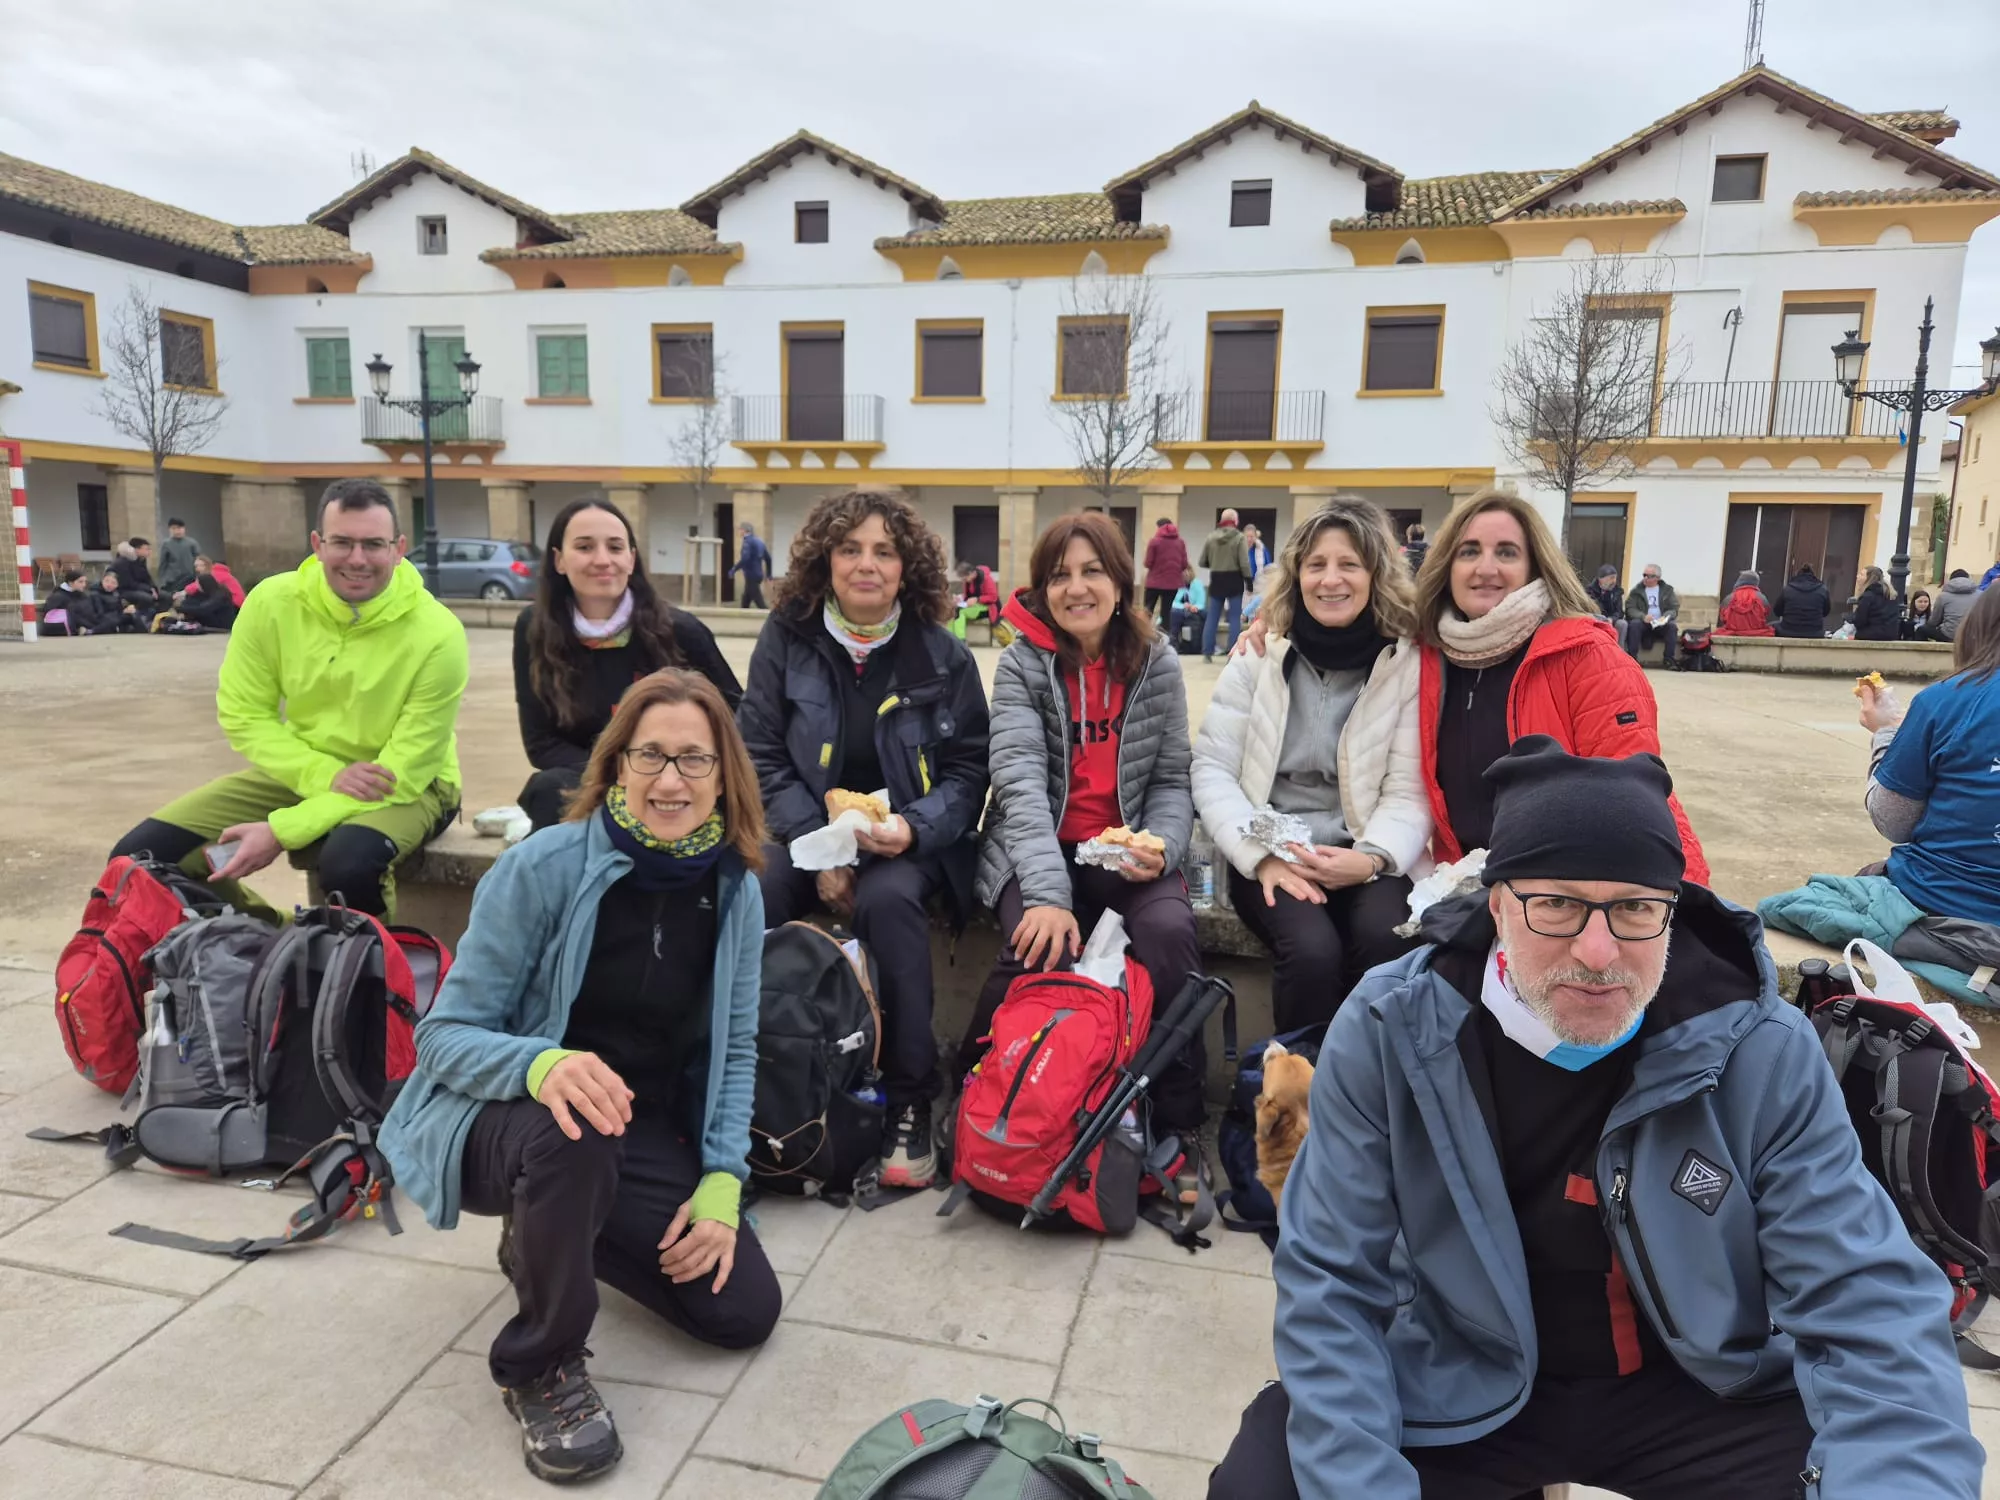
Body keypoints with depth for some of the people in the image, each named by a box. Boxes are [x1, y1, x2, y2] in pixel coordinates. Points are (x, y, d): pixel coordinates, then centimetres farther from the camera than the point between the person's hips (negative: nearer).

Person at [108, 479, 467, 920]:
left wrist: (282, 831, -26)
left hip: (405, 785, -4)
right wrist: (327, 774, -22)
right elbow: (244, 716, -4)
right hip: (300, 772, 5)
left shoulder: (437, 635, -23)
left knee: (349, 865, -37)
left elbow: (404, 773, -21)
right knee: (142, 855, -7)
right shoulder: (272, 603, -12)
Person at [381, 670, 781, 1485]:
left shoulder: (735, 889, -7)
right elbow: (445, 1035, -17)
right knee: (573, 1135, -40)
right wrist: (543, 1065, -39)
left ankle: (557, 1233, 22)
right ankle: (539, 1367, -10)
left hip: (647, 1135, 5)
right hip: (508, 1117, -4)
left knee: (745, 1310, -3)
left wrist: (722, 1180, -10)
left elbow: (734, 1047, 1)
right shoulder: (544, 866, -21)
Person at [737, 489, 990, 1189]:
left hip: (908, 841, -1)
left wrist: (914, 829, -19)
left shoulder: (942, 655, -1)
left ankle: (910, 1102, -21)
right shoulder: (786, 640, 0)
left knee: (889, 898, -34)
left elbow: (967, 768, 1)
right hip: (808, 829, 2)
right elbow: (763, 756, -2)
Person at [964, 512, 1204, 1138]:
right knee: (1042, 946, -31)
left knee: (1170, 932, -28)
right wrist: (1048, 893, -32)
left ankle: (1178, 1121, -10)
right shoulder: (1021, 665, -5)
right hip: (1038, 851, -2)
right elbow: (1021, 782, -18)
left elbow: (1171, 780, 6)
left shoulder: (1158, 663, 3)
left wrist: (1161, 847, -16)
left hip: (1125, 853, 2)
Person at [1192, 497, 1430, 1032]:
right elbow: (1212, 769, -1)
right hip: (1269, 854, 0)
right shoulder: (1258, 654, 3)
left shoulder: (1408, 663, 1)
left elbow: (1410, 790, -2)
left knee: (1385, 941, -30)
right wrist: (1262, 855, -16)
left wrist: (1372, 857, -21)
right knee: (1312, 949, -29)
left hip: (1365, 857, 0)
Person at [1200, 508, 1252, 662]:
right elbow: (1244, 563, -12)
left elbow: (1202, 562, 3)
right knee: (1235, 618, 3)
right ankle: (1234, 653, 0)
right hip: (1234, 580, -3)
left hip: (1216, 580, 3)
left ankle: (1207, 652, 8)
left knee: (1212, 617, 9)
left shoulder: (1211, 537, -1)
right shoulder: (1239, 537, -9)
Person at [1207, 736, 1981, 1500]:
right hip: (1459, 1385, 1)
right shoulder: (1389, 1031, -19)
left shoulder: (1765, 1052, -16)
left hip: (1699, 1389, 0)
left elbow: (1868, 1304, -17)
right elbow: (1330, 1286, -15)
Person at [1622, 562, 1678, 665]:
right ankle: (1631, 658, -34)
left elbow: (1674, 609, 4)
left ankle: (1669, 659, -26)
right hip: (1643, 623, -1)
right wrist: (1643, 616, -24)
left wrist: (1665, 617, -20)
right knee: (1634, 624, -33)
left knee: (1672, 625, -29)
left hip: (1661, 625, 1)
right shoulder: (1637, 590, 7)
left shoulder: (1667, 589, 11)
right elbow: (1630, 608, -4)